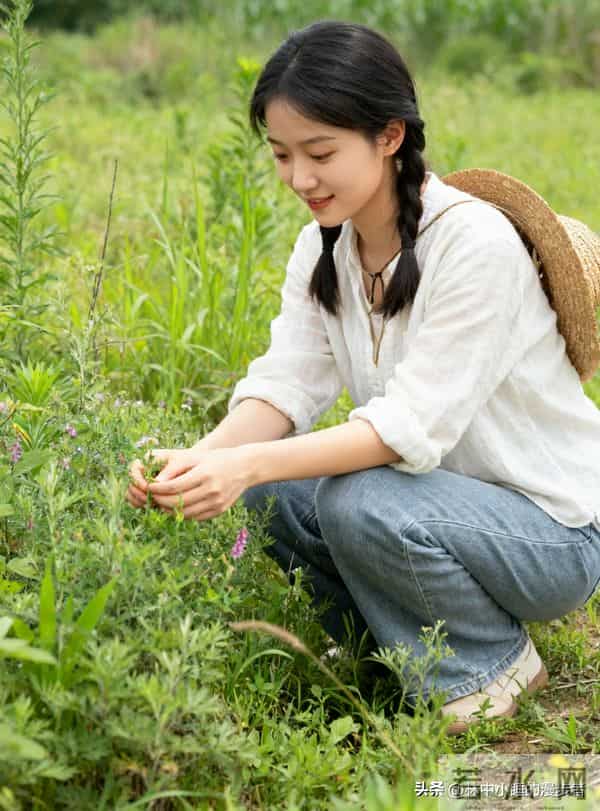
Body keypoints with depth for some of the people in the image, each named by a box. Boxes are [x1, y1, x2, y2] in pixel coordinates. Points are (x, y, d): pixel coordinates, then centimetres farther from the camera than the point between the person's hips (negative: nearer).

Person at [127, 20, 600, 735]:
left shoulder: (474, 241, -25)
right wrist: (203, 458, -30)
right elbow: (286, 382, -10)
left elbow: (414, 426, -30)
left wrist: (247, 465, -40)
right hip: (443, 494, 7)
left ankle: (493, 665, -3)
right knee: (268, 491, -13)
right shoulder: (321, 247, -1)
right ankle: (392, 646, 10)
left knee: (360, 505, -31)